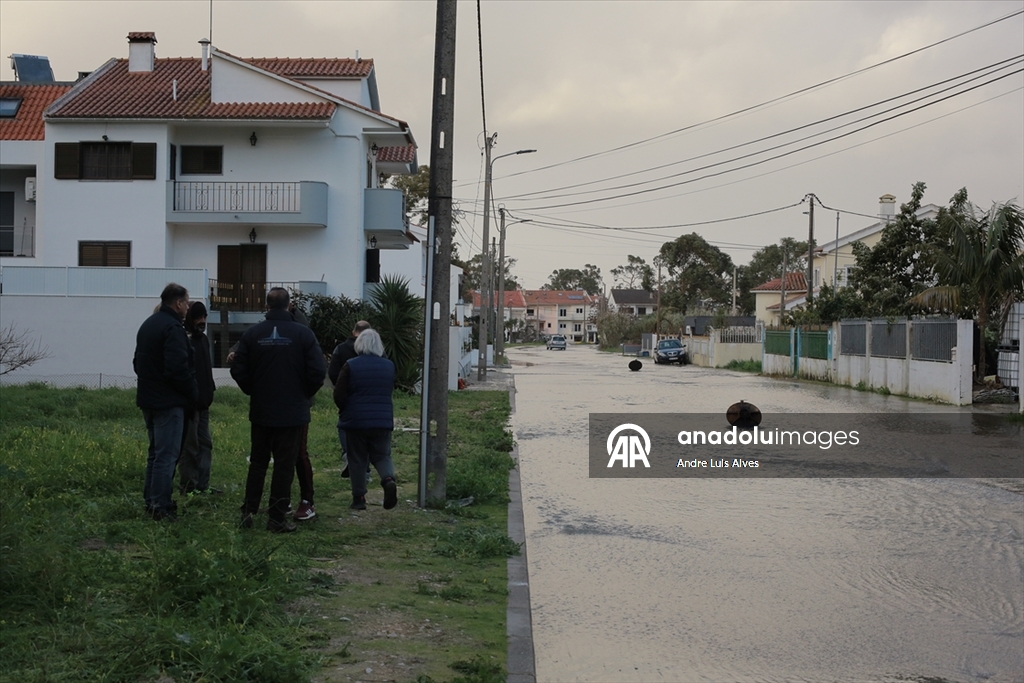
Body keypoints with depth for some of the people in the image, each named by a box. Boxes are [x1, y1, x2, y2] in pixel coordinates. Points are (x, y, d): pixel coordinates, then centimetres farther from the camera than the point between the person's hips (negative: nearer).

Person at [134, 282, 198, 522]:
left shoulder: (148, 324, 15)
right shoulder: (173, 328, -17)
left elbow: (138, 362, 23)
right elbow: (178, 369, -24)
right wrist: (193, 394, -11)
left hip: (148, 398, 10)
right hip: (168, 401, -10)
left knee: (156, 452, 17)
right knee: (167, 455, -6)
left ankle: (151, 500, 22)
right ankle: (160, 506, -5)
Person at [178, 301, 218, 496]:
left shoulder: (203, 339, 14)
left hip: (203, 401, 9)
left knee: (205, 444, 11)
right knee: (189, 446, -3)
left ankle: (202, 485, 17)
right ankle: (188, 487, 4)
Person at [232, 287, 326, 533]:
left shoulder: (252, 333, -3)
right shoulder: (303, 334, -9)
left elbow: (238, 370, -2)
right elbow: (318, 372, -11)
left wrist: (253, 391, 14)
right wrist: (305, 394, 6)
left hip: (261, 411, 2)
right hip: (293, 412, -2)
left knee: (257, 462, 16)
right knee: (285, 465, 3)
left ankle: (249, 511, 15)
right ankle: (277, 518, 4)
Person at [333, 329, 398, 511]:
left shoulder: (350, 366, -8)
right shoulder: (389, 366, 4)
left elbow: (339, 395, -9)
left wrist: (345, 411, 9)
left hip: (355, 420, -2)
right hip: (383, 420, 3)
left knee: (357, 459, 8)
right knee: (382, 456, 12)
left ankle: (359, 498, 9)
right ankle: (389, 479, -17)